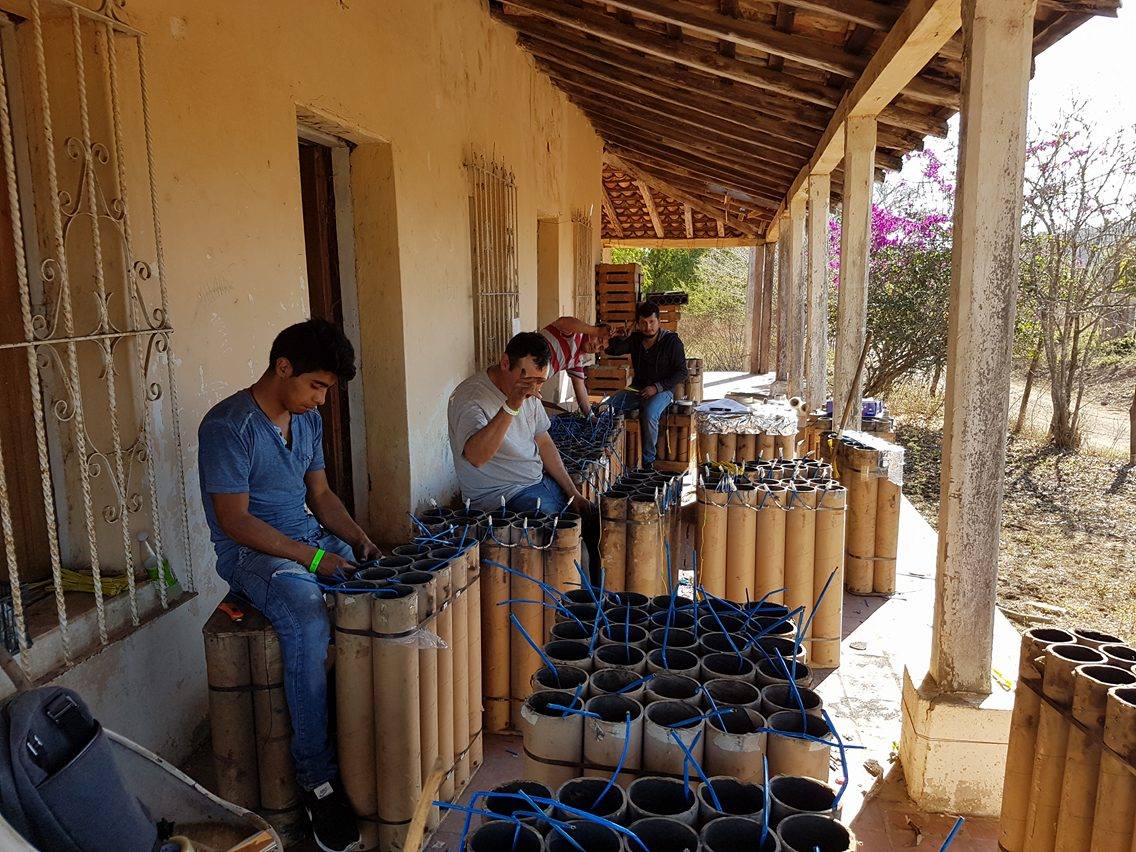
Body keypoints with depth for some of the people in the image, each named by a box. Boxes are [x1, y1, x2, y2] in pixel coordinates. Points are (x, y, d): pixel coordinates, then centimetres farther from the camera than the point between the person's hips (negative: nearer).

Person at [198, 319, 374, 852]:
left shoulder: (307, 419, 9)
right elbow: (235, 519, -19)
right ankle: (317, 777, -22)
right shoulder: (228, 425, -15)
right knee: (308, 623, -35)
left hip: (313, 538, 8)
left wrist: (359, 539, -2)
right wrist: (312, 558, -23)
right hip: (250, 551, -7)